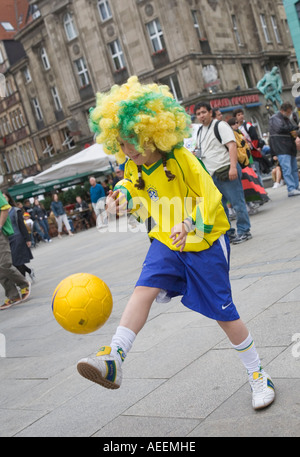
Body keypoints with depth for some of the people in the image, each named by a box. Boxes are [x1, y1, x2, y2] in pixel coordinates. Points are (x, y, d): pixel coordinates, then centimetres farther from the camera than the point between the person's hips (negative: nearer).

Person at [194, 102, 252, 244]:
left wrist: (233, 167, -25)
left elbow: (232, 145, -16)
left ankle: (244, 231, 8)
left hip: (227, 171, -8)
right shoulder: (200, 132, 18)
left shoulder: (220, 125, -7)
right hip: (211, 175, 8)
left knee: (237, 203, -3)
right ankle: (228, 233, 21)